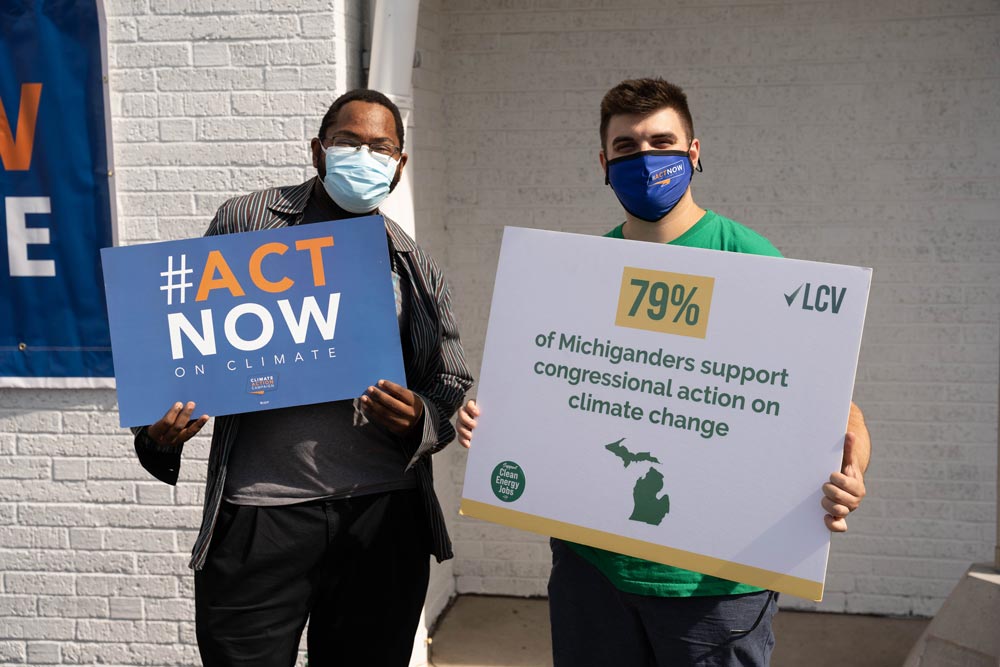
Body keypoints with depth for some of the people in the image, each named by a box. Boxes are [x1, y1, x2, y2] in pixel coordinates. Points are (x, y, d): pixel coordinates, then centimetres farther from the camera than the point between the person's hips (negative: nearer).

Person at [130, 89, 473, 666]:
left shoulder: (417, 268, 12)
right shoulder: (246, 222, 6)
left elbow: (454, 386, 12)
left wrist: (420, 421, -10)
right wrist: (161, 427, -10)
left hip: (385, 513, 3)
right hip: (258, 510, -2)